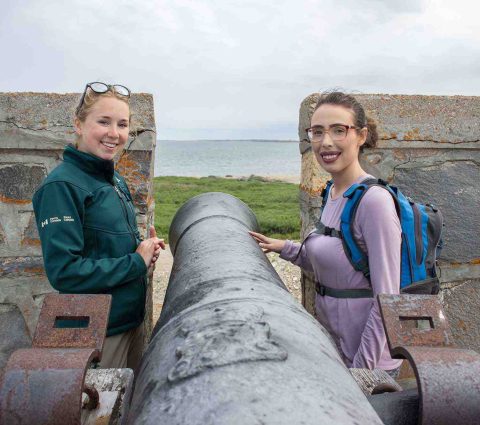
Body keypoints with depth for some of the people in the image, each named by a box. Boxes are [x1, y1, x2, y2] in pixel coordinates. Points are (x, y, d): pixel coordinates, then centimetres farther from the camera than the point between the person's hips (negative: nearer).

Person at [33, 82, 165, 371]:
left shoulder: (116, 181, 6)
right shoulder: (61, 186, -19)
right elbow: (64, 272, -24)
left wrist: (147, 248, -4)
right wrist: (136, 262, -19)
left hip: (133, 315, 8)